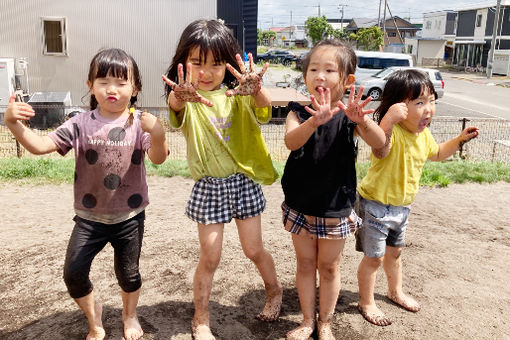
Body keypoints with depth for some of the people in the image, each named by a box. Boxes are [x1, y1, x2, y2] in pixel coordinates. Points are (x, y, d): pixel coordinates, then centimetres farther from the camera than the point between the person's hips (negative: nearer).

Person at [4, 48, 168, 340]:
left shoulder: (140, 123, -9)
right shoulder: (81, 124, -4)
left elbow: (158, 158, -23)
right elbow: (41, 145, -8)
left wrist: (158, 135, -44)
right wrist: (14, 124, -25)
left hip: (129, 215, -1)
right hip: (90, 216, 2)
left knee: (128, 273, 12)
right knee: (74, 274, 2)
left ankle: (130, 315, 45)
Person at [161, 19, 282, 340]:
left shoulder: (237, 95, -4)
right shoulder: (187, 98, -7)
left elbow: (264, 104, -25)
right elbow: (175, 105, -32)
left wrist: (256, 89, -49)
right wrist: (182, 97, -57)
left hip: (243, 182, 1)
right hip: (209, 187, 0)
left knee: (254, 249, 13)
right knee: (209, 257, 6)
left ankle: (275, 289, 43)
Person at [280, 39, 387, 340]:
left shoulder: (349, 114, -11)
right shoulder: (300, 111, -9)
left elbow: (379, 142, -27)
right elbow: (291, 141, -30)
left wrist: (361, 120, -48)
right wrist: (314, 121, -50)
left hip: (336, 207, -1)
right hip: (301, 205, 1)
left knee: (329, 266, 15)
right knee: (305, 264, 16)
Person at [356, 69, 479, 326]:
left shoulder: (424, 135, 0)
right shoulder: (391, 131, -28)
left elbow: (437, 153, 22)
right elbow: (380, 150, -51)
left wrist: (460, 139, 8)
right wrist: (389, 120, -66)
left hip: (402, 206, 8)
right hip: (376, 205, -8)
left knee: (395, 251, 27)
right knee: (374, 257, 6)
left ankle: (396, 291, 50)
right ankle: (366, 303, 27)